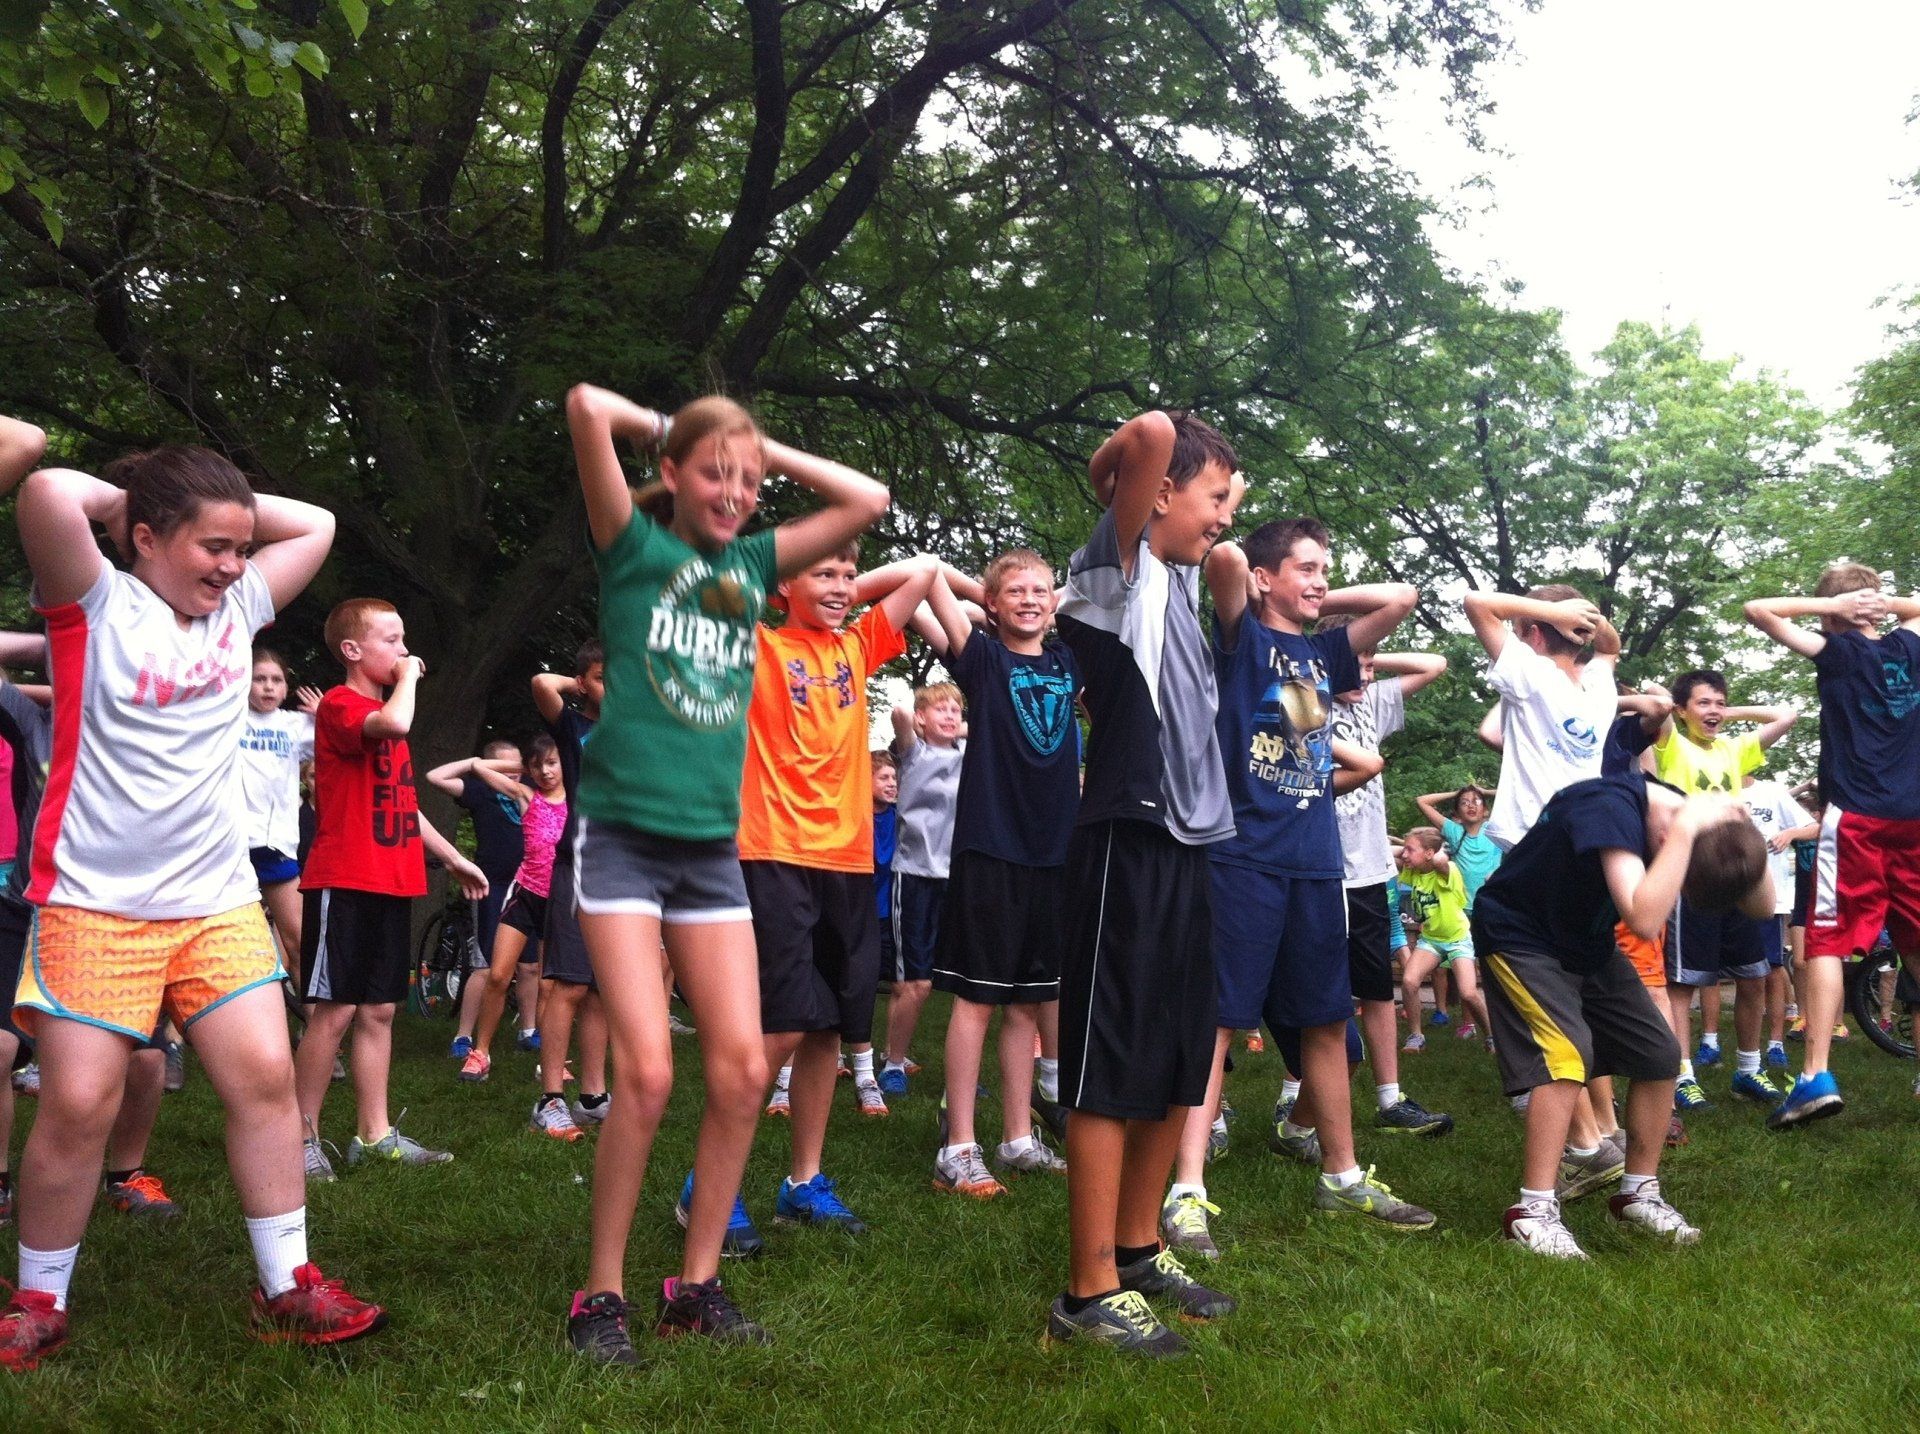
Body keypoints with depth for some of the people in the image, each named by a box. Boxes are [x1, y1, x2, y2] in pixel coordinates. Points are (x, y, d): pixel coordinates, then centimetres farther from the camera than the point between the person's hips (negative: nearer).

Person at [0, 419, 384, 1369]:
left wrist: (222, 503, 11)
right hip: (97, 901, -5)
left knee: (265, 1078, -1)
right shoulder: (97, 604, -4)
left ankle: (287, 1289, 9)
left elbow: (315, 526, 19)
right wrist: (127, 496, -4)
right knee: (78, 1104, -5)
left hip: (218, 899, 5)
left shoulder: (237, 608, 11)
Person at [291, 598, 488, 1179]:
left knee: (378, 1011, 10)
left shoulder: (383, 710, 20)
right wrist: (409, 676, -12)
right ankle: (304, 1136, 4)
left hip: (392, 886, 8)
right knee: (333, 1012, -5)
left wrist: (453, 858, 24)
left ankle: (374, 1134, 15)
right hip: (344, 884, -8)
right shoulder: (340, 703, -8)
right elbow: (394, 724, -31)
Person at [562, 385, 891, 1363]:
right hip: (623, 835, -5)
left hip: (712, 848, 5)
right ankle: (600, 1293, 5)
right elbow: (588, 408, -12)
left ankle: (696, 1283, 15)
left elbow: (867, 501, 15)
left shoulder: (751, 564, 12)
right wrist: (665, 430, 5)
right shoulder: (635, 548, 0)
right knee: (647, 1072, -13)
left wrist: (764, 451, 12)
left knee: (742, 1068, 0)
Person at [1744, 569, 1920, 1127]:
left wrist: (1829, 604, -2)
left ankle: (1816, 1077, -15)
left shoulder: (1838, 651, -3)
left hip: (1855, 819, -5)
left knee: (1828, 943, -7)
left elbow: (1758, 610, -5)